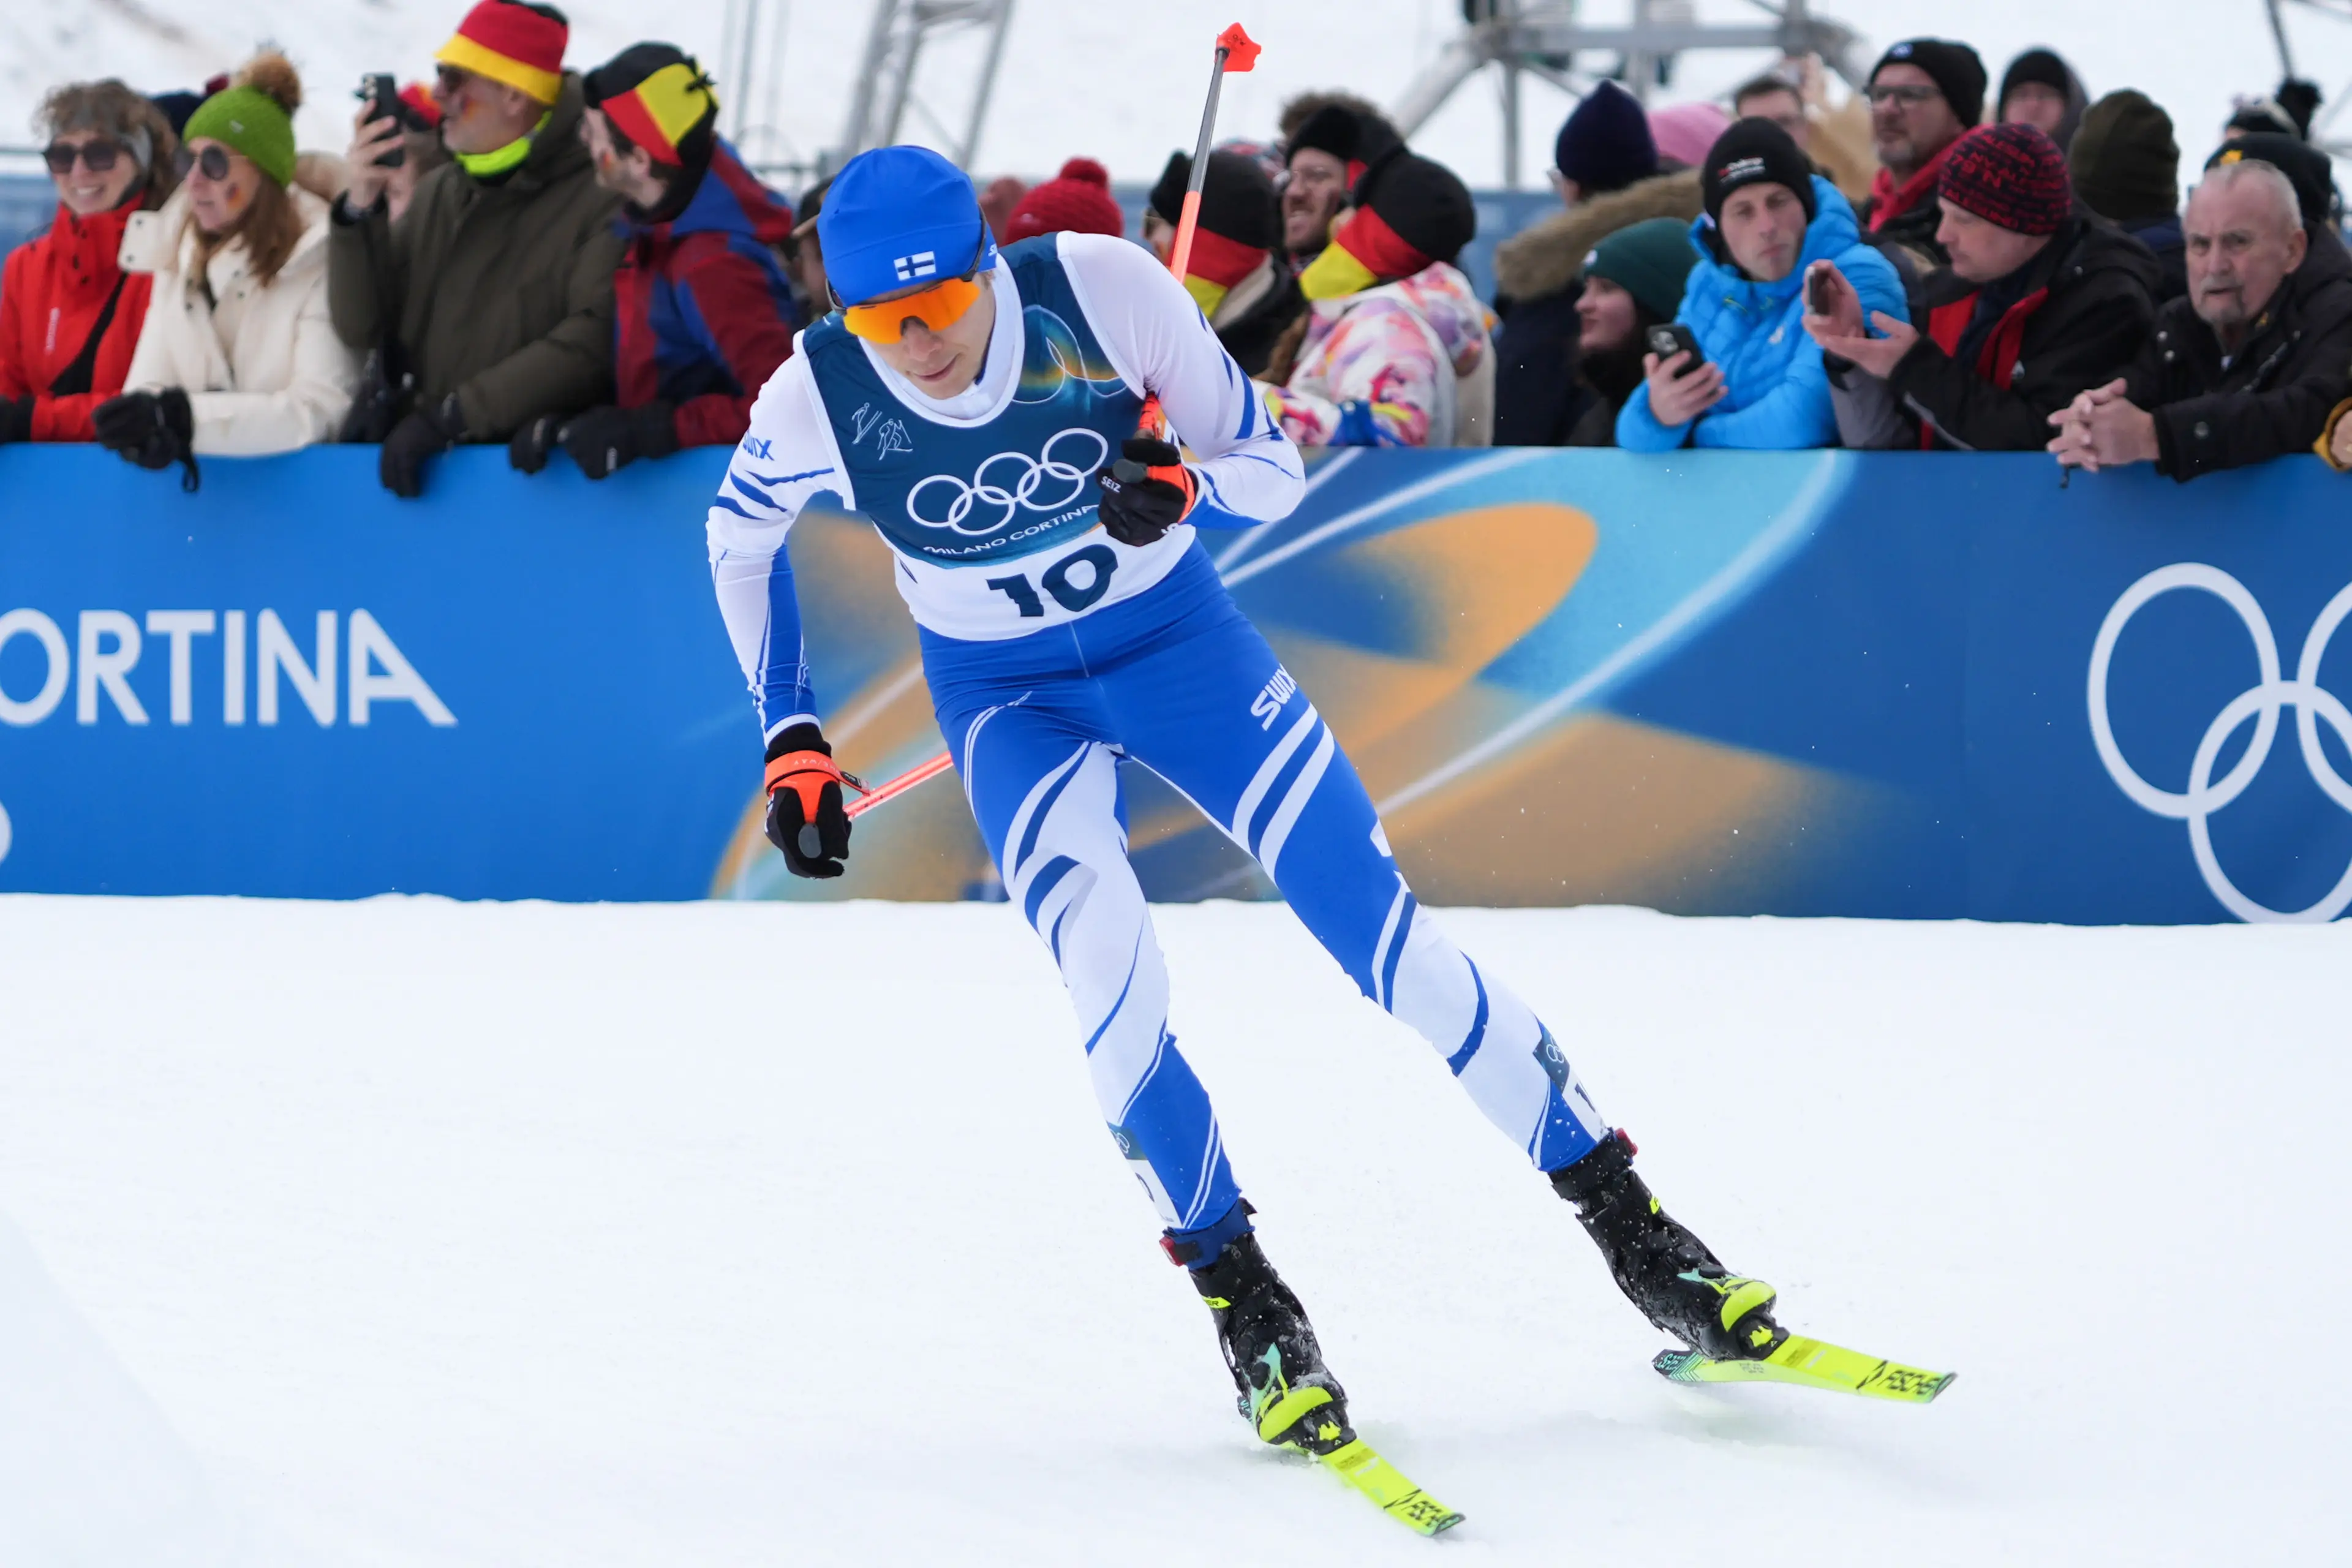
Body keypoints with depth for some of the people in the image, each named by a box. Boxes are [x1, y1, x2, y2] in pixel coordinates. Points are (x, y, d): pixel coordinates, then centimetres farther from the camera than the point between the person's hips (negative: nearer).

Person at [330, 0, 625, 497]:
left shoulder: (599, 196, -7)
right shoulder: (437, 193, 15)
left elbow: (593, 341, -19)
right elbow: (363, 328, 11)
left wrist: (453, 415, -20)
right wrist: (360, 210, -4)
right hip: (421, 456, 6)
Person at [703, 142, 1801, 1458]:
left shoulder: (1102, 291, -24)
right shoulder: (818, 403, -20)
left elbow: (1275, 471, -13)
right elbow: (740, 538, 3)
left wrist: (1179, 482, -35)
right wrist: (791, 738, 0)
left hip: (1179, 639, 0)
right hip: (1012, 700, 0)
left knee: (1392, 941, -7)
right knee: (1111, 977, -26)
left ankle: (1638, 1235, 3)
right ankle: (1245, 1305, -10)